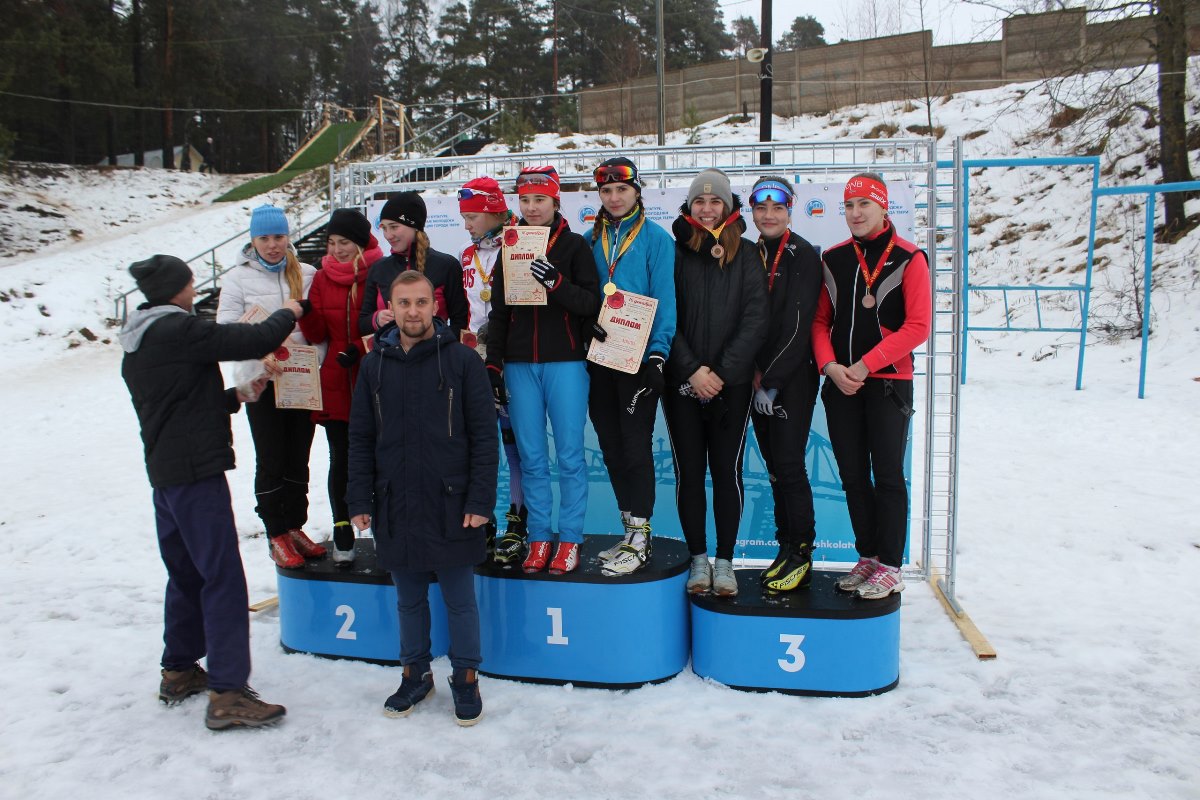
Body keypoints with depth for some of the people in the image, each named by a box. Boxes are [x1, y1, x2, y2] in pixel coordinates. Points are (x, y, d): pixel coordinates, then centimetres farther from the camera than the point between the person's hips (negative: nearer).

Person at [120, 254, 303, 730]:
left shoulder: (134, 347, 15)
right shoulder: (179, 330, -14)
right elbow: (256, 341, -17)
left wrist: (234, 397, 16)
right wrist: (287, 314, 2)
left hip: (164, 473, 10)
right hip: (197, 472, -10)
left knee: (185, 575, 19)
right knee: (223, 578, -7)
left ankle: (179, 672, 29)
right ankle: (227, 694, -6)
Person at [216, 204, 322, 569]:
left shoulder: (306, 275, 6)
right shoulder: (238, 278, 0)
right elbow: (227, 330, -6)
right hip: (262, 384, -2)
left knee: (298, 459, 11)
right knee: (271, 461, 3)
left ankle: (295, 527, 24)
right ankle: (277, 535, 13)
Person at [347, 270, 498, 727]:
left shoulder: (462, 361, -4)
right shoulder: (374, 365, 6)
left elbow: (484, 436, -6)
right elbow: (360, 439, 9)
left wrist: (480, 500, -11)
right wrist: (360, 500, 2)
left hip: (450, 507, -3)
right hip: (395, 506, 3)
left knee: (459, 600, 8)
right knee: (409, 600, 16)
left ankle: (465, 680, 25)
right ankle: (415, 675, 33)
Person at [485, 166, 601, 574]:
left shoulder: (575, 245, 1)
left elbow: (591, 303, -8)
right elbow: (499, 312, 13)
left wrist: (556, 282, -23)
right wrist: (494, 366, 8)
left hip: (565, 362, -3)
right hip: (519, 365, 4)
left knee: (569, 455, 0)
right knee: (531, 457, 7)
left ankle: (570, 540, 10)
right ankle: (539, 539, 17)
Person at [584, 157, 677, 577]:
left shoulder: (656, 238, -3)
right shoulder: (590, 239, 12)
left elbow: (664, 298, -9)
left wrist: (657, 354, -17)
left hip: (637, 357, -5)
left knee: (636, 445, -3)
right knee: (611, 446, 10)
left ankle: (640, 537, 7)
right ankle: (631, 531, 22)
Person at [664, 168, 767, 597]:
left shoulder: (746, 255, 6)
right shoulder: (675, 253, 5)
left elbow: (755, 320, -1)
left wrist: (722, 372, -10)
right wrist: (691, 370, -10)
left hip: (731, 382, 0)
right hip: (682, 381, 0)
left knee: (727, 470, 3)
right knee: (688, 472, 4)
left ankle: (725, 561, 14)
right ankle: (698, 559, 17)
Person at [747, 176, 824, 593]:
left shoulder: (803, 255, -7)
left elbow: (798, 325, -13)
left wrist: (773, 382, -16)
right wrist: (754, 371, -1)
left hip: (793, 379, -6)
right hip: (758, 380, 6)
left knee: (789, 464, -7)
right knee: (774, 467, 9)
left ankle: (802, 556, 3)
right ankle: (786, 548, 18)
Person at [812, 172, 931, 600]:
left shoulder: (908, 258, -4)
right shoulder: (833, 259, 10)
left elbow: (918, 326, -10)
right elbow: (820, 320, 10)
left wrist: (864, 365, -15)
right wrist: (830, 365, -8)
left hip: (887, 382, -4)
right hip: (840, 383, 5)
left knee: (887, 476, -1)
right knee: (853, 476, 10)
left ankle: (890, 568, 10)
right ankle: (867, 557, 23)